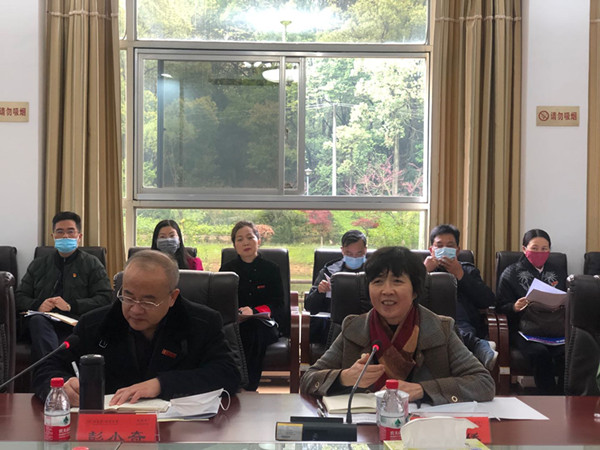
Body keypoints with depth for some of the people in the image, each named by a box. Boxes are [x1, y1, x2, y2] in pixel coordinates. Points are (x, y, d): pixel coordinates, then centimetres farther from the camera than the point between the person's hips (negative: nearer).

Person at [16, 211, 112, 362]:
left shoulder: (92, 264, 17)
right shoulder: (38, 265, 26)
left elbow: (104, 299, 3)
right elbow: (19, 297, 20)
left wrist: (71, 305, -11)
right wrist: (38, 305, -4)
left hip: (76, 326, -2)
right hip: (43, 325, 2)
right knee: (37, 320, -36)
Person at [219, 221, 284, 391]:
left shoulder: (271, 269, 10)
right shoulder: (227, 269, 15)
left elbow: (278, 305, 2)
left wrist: (254, 311, -19)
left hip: (264, 324, -1)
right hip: (234, 324, 1)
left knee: (256, 332, -37)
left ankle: (249, 388, -33)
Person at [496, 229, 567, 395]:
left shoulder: (559, 273, 25)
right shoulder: (511, 273, 14)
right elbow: (500, 306, 8)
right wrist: (515, 307, -14)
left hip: (555, 328, 2)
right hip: (525, 329, -2)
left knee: (567, 352, -31)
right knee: (540, 353, -34)